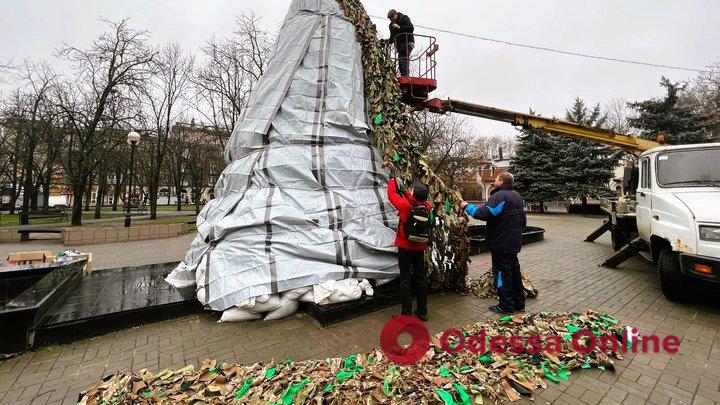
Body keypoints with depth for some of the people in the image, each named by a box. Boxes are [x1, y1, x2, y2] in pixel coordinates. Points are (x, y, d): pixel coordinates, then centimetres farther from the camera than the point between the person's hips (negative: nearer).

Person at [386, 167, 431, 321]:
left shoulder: (405, 205, -21)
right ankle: (422, 312, 26)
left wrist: (392, 178, 9)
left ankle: (407, 314, 11)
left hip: (405, 248, -5)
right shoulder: (426, 206, -8)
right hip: (420, 248, 5)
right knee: (421, 278, 14)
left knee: (406, 280, 4)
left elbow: (391, 194, -6)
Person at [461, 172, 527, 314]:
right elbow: (523, 221, 19)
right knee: (514, 271, 17)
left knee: (502, 273, 1)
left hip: (501, 243, -9)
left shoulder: (499, 196, -18)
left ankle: (506, 306, 10)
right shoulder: (517, 196, 13)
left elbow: (484, 213, -28)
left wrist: (467, 206, -16)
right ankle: (519, 304, 29)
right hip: (514, 242, 9)